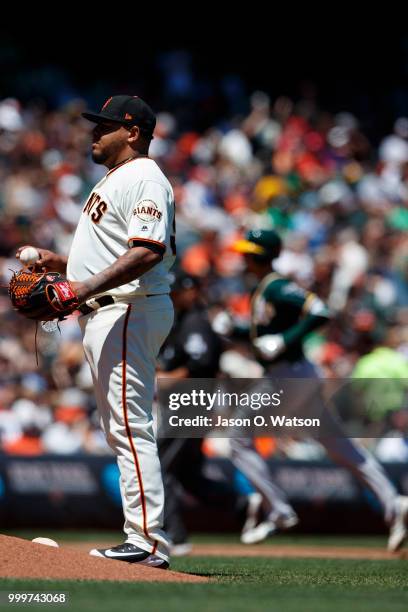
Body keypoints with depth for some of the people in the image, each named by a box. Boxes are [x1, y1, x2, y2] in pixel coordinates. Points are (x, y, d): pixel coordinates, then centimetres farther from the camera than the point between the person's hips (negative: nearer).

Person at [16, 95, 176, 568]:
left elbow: (149, 250, -25)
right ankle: (142, 537, 15)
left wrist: (89, 286, -33)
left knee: (130, 427, -15)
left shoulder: (144, 178, -11)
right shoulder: (113, 180, 23)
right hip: (104, 315, 12)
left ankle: (148, 543, -19)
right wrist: (62, 264, 17)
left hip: (128, 311, -12)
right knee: (120, 429, 12)